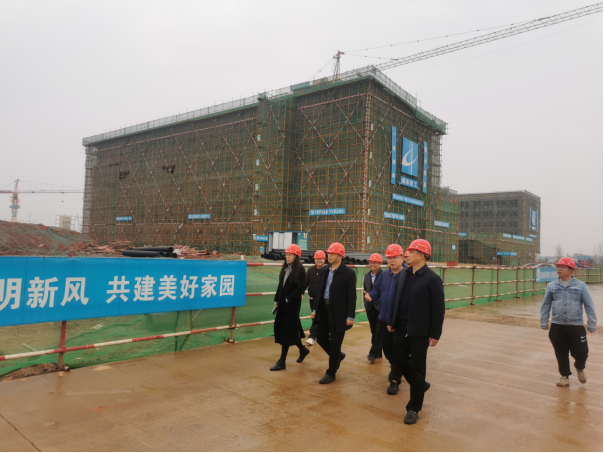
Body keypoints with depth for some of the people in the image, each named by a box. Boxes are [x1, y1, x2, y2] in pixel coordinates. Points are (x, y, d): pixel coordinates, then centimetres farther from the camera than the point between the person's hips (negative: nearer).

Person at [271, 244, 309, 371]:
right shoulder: (285, 268, 10)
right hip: (283, 304, 7)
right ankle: (303, 350, 36)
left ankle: (282, 361, 5)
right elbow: (281, 285, 13)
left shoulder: (300, 270, -11)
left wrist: (288, 299, -19)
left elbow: (300, 289, -16)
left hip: (292, 304, -7)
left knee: (287, 331, -3)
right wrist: (277, 300, 8)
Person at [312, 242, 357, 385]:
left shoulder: (349, 273, -11)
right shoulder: (324, 270, 7)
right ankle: (337, 355, 39)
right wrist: (315, 308, 11)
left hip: (339, 313, -6)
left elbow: (352, 296, -12)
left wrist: (350, 316, -15)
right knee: (321, 338, 12)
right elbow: (320, 290, 12)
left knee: (335, 343, 2)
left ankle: (331, 373, 19)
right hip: (324, 309, 6)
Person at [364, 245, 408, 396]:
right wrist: (370, 297, -8)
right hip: (383, 319, 6)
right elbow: (377, 291, 12)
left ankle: (395, 380, 17)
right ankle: (395, 368, 47)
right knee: (387, 348, 19)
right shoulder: (384, 275, 8)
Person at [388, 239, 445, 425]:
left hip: (420, 332, -6)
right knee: (400, 360, 14)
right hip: (401, 328, 6)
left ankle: (414, 408, 18)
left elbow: (438, 309, -12)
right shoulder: (405, 275, 6)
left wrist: (435, 334, -12)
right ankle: (421, 385, 40)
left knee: (417, 368, 4)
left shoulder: (432, 278, -13)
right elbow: (396, 299, 13)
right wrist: (391, 321, 13)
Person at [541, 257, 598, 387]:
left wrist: (592, 325, -2)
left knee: (581, 352, 3)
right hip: (557, 327, 2)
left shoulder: (581, 286, -2)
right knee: (561, 353, 8)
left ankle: (580, 368, 36)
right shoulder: (551, 286, 3)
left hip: (576, 326, -1)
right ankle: (565, 376, 24)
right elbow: (546, 305, 7)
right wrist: (544, 323, 5)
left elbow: (589, 306, 0)